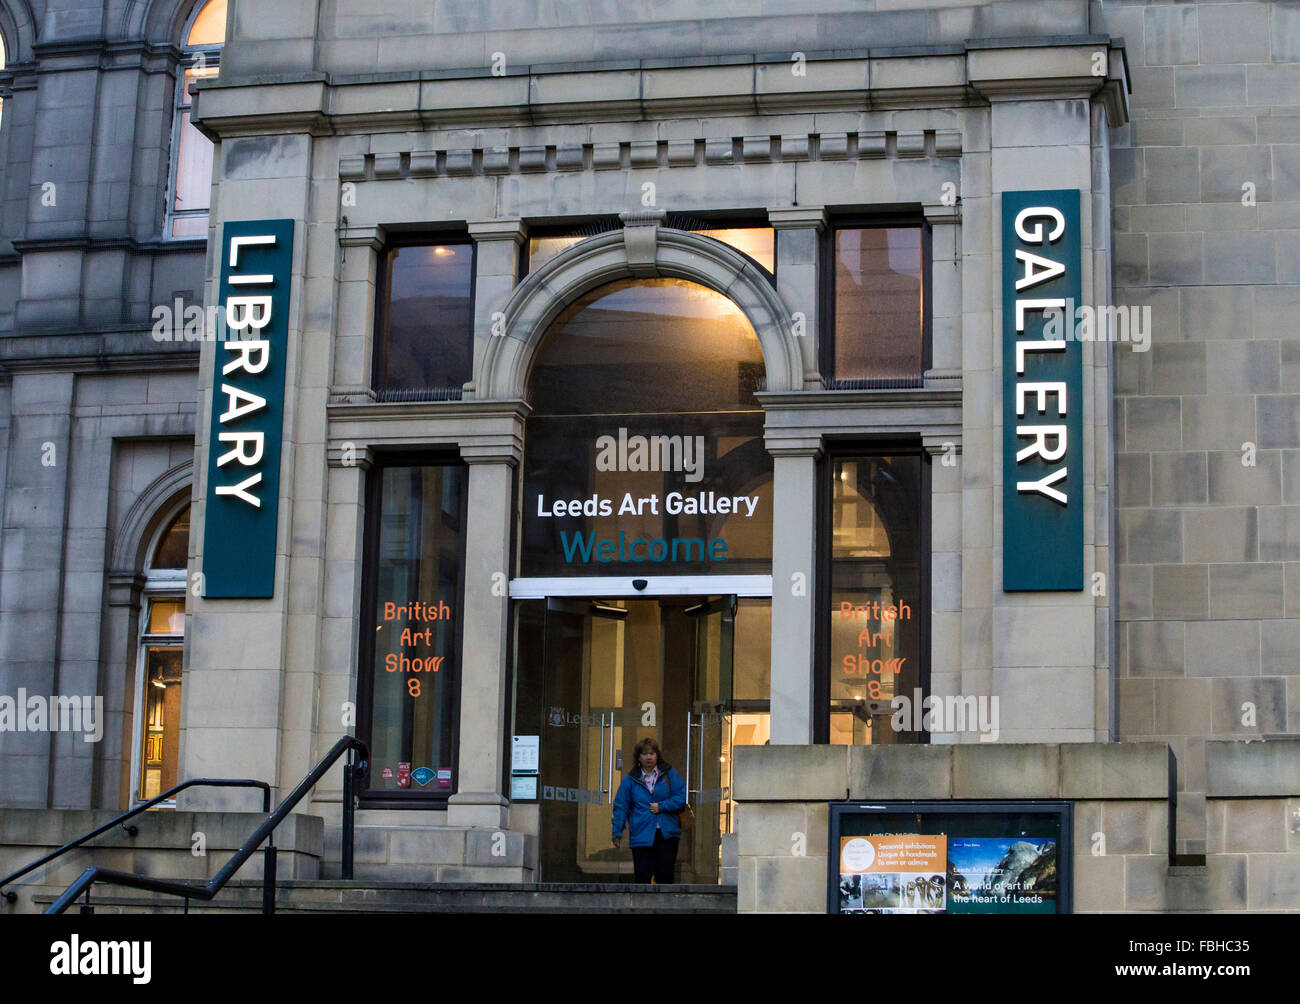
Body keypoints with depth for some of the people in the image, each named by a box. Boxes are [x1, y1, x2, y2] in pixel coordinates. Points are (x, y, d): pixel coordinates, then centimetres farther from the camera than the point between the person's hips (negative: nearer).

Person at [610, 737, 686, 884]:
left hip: (667, 834, 0)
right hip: (641, 836, 0)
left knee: (665, 875, 3)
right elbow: (621, 806, 7)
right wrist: (617, 832, 3)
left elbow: (682, 797, -1)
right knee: (642, 875, -4)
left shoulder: (669, 774, 5)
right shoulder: (630, 779, 6)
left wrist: (661, 806, -11)